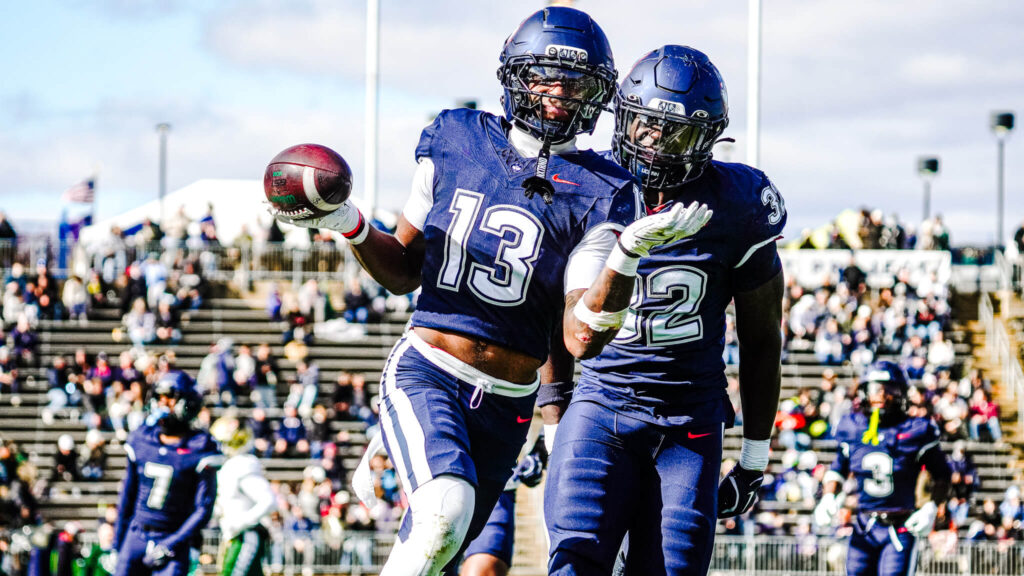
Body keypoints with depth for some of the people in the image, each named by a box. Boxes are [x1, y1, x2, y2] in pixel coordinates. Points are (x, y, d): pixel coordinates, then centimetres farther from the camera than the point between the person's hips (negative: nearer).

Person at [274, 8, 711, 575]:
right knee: (445, 511, -31)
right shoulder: (455, 141, 5)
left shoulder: (598, 195, -1)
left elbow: (581, 340, -8)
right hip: (425, 375, -2)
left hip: (504, 406, 2)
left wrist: (627, 256, -22)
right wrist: (351, 227, -4)